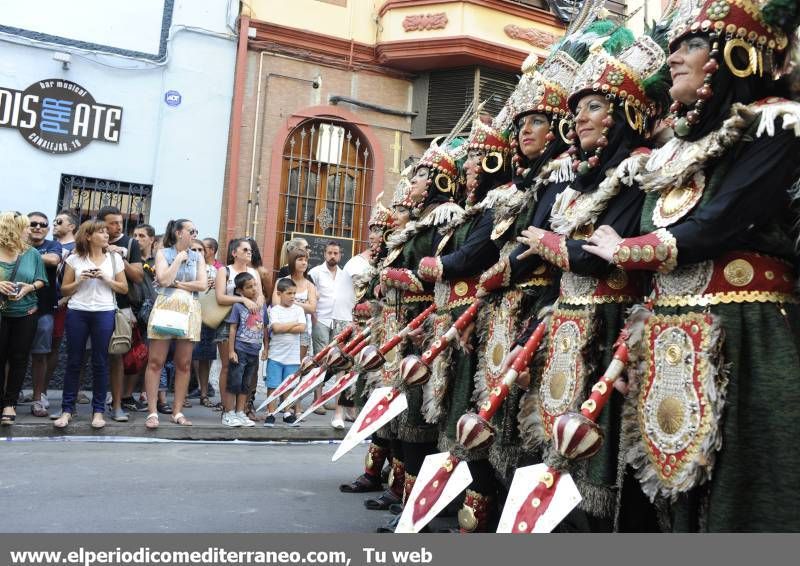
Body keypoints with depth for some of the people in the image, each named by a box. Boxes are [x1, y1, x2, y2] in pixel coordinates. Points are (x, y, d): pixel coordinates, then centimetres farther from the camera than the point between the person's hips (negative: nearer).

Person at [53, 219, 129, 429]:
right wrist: (79, 281, -10)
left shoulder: (114, 258, 7)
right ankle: (67, 409, 11)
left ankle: (98, 410, 10)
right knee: (74, 361, 3)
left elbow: (124, 288, 7)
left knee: (100, 362, 2)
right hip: (77, 313, 0)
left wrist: (106, 279, -7)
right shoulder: (74, 259, 5)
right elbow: (64, 290, 7)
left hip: (104, 313, 0)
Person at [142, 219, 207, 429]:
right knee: (155, 362, -5)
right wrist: (179, 258, -3)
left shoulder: (198, 257, 12)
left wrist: (177, 283, -5)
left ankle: (177, 412, 11)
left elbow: (202, 285, 0)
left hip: (189, 311, 3)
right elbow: (163, 279, -10)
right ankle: (152, 412, -1)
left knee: (184, 364, 4)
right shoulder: (163, 253, 5)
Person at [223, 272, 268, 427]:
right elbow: (233, 329, -7)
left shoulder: (262, 306, 6)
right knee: (235, 383, 1)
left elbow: (265, 329, 12)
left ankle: (240, 413, 21)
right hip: (240, 350, -5)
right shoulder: (238, 306, -8)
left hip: (254, 352, 5)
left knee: (246, 385, 12)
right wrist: (231, 351, -10)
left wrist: (266, 348, 10)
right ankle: (229, 414, 10)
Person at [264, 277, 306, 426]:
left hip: (293, 356, 2)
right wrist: (294, 324, -8)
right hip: (275, 355, -2)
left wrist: (282, 328, -11)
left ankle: (287, 413, 22)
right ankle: (270, 414, 9)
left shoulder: (298, 310, 6)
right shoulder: (275, 310, -1)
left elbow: (302, 329, -8)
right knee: (273, 385, 0)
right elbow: (276, 328, -17)